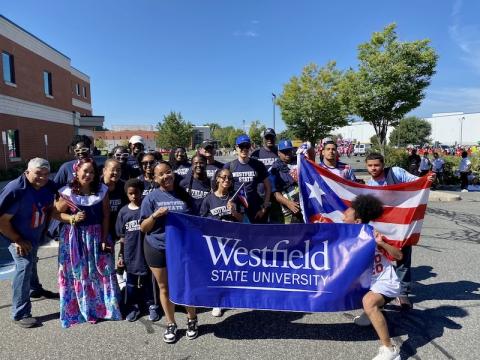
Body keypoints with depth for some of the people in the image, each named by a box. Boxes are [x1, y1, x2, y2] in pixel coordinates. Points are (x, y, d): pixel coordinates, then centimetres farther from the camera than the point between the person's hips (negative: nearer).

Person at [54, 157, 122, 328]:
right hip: (74, 238, -1)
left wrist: (104, 239, -7)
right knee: (78, 274, 10)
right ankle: (81, 309, 28)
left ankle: (103, 306, 27)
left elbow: (106, 216, -3)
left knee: (102, 272, 8)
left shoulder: (102, 190, -5)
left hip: (97, 236, 2)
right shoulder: (67, 192, -10)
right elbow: (56, 213, -1)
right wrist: (73, 218, -20)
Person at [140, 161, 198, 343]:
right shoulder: (151, 197, -5)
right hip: (157, 249, -1)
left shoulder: (184, 194, 1)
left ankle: (192, 320, 33)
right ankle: (171, 325, 31)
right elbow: (143, 228, -5)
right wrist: (155, 215, -22)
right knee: (165, 288, 12)